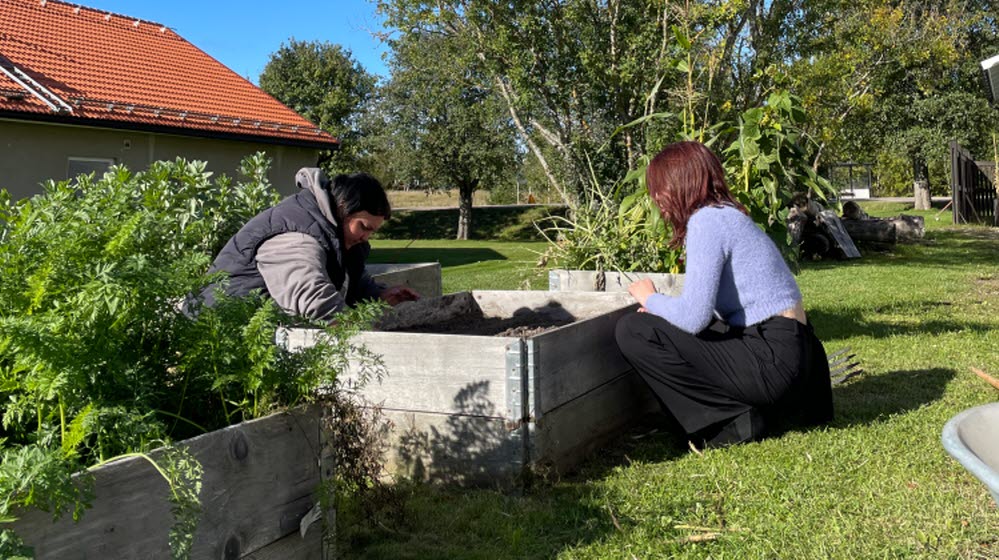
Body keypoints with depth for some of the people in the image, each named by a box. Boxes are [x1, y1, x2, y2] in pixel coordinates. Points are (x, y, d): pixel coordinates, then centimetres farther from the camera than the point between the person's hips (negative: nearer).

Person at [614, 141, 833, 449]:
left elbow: (694, 317, -20)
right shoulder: (730, 215, 17)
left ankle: (732, 421, -5)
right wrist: (661, 309, 6)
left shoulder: (707, 220, -13)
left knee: (632, 330, -11)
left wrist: (651, 299, -1)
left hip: (775, 362, -10)